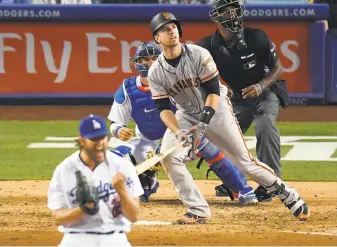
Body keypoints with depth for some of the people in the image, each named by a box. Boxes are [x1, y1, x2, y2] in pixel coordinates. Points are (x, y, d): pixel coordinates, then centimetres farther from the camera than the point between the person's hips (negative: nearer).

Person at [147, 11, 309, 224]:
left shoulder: (199, 55, -21)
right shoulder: (156, 73, -12)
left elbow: (213, 91, -19)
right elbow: (163, 108, -13)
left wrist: (203, 124, -32)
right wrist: (178, 133, -31)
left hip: (217, 110, -3)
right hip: (187, 114, 3)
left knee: (245, 161, -5)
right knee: (169, 157, -18)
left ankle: (290, 197, 9)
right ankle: (199, 211, -10)